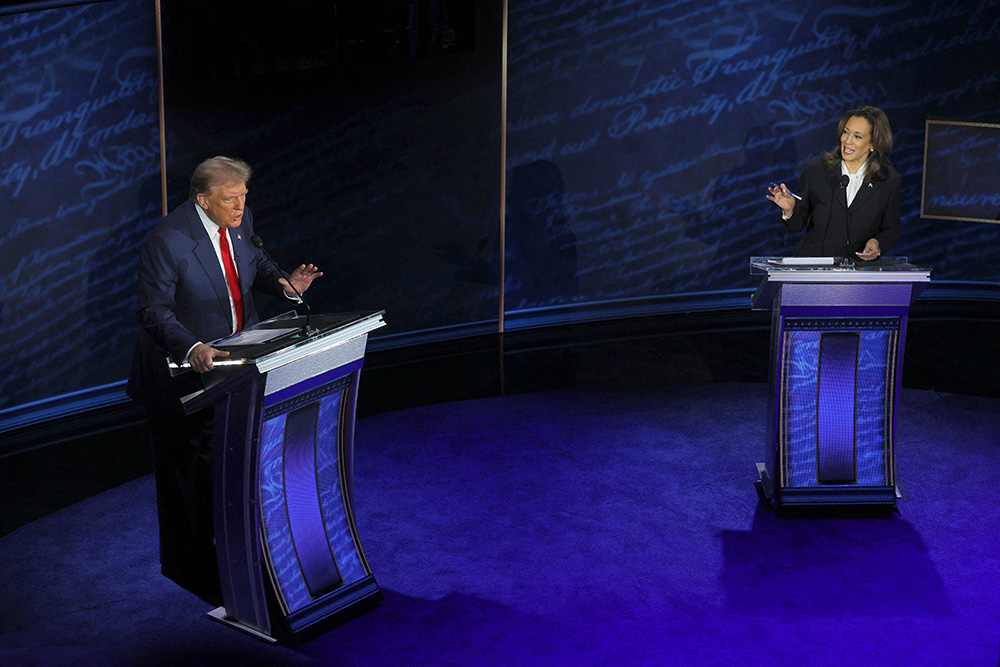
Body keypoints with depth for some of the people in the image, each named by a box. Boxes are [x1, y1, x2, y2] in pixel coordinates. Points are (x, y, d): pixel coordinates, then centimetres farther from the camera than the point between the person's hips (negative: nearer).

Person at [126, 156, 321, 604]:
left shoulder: (239, 220, -5)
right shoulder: (167, 241, -26)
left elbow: (253, 261, 12)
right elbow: (154, 312, -24)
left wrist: (283, 283, -10)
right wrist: (192, 349, -40)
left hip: (233, 358, 7)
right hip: (183, 367, -7)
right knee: (185, 467, 7)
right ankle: (185, 565, 23)